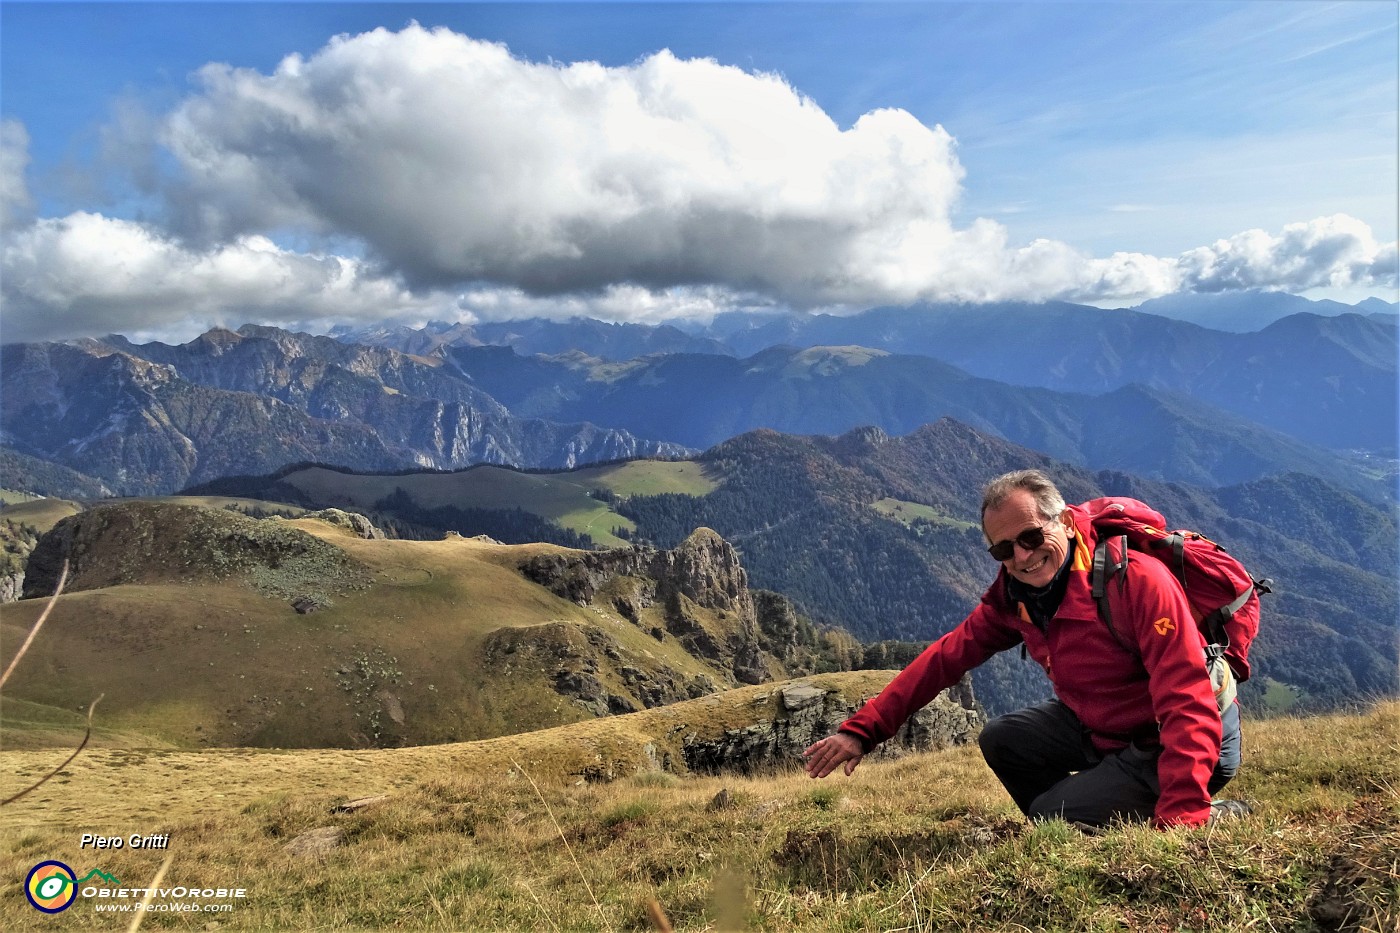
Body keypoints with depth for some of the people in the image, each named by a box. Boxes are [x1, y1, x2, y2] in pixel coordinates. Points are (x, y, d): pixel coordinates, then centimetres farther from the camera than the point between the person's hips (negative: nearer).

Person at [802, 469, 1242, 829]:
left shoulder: (1137, 579, -30)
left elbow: (1188, 705, -34)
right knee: (1000, 741, 2)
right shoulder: (1014, 593, -8)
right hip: (1098, 723, 7)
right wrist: (861, 731, -11)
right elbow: (947, 656, -5)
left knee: (1048, 816, -13)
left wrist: (1179, 820, -42)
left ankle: (1222, 818, 2)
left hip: (1169, 745, -7)